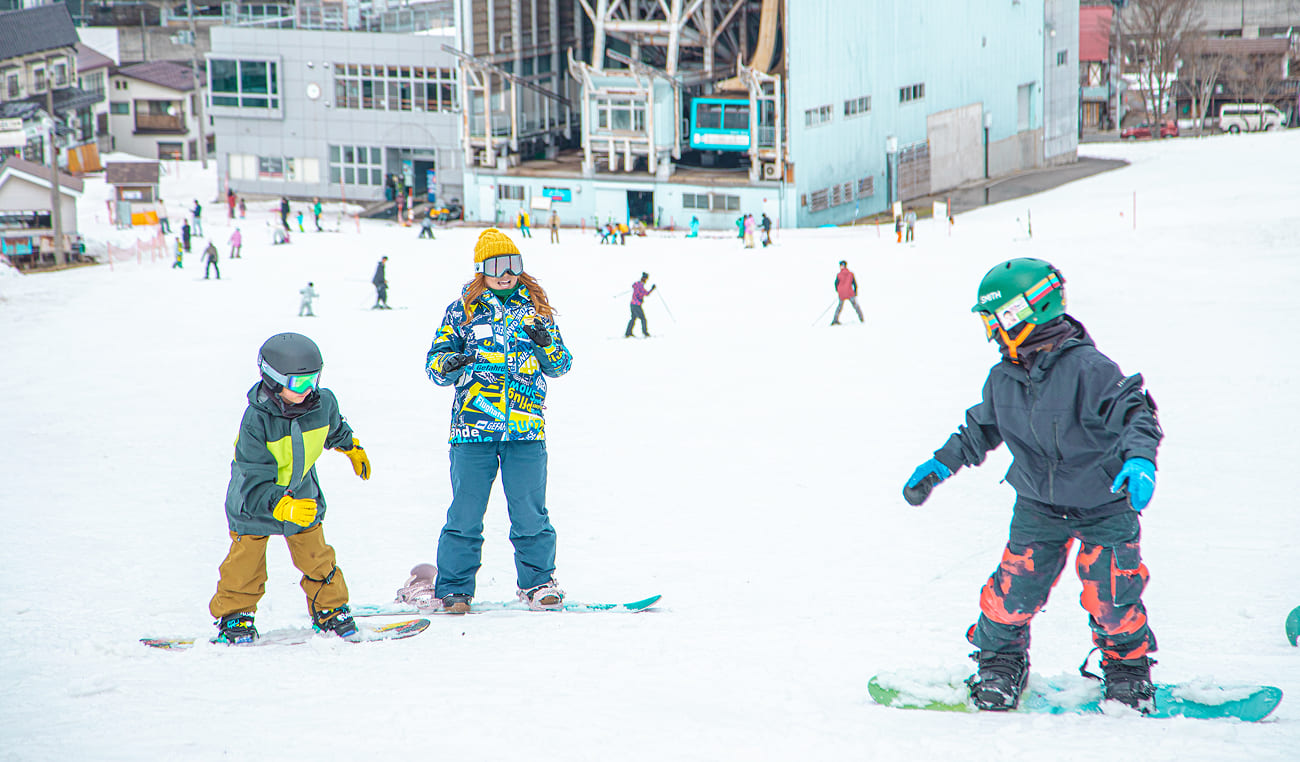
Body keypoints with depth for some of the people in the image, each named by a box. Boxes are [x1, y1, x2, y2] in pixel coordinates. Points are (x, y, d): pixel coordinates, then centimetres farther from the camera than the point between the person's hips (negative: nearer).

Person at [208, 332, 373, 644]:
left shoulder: (323, 402, -19)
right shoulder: (256, 420, -33)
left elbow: (335, 428, 11)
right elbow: (256, 484, -35)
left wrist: (353, 449, 28)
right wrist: (282, 506, -51)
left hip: (302, 493, 4)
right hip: (256, 502, -4)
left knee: (316, 557, 9)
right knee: (245, 562, 1)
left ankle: (331, 610, 26)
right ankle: (235, 615, 21)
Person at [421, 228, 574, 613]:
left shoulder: (535, 309, 12)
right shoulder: (462, 311, 8)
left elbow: (560, 365, 13)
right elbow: (435, 361, 9)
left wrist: (546, 344, -9)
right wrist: (449, 364, -15)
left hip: (525, 426, 1)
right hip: (473, 425, -1)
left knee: (530, 513, 1)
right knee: (465, 512, -1)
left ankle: (537, 582, 16)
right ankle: (453, 588, 10)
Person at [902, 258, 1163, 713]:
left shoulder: (1087, 368, -21)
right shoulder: (1003, 378, -1)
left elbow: (1134, 412, -22)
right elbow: (981, 430, 16)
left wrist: (1140, 458, -39)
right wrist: (941, 464, 13)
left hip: (1104, 504, -4)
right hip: (1038, 506, 4)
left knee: (1111, 596, -5)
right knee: (1015, 586, -4)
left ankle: (1128, 668, 20)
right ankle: (1000, 664, 17)